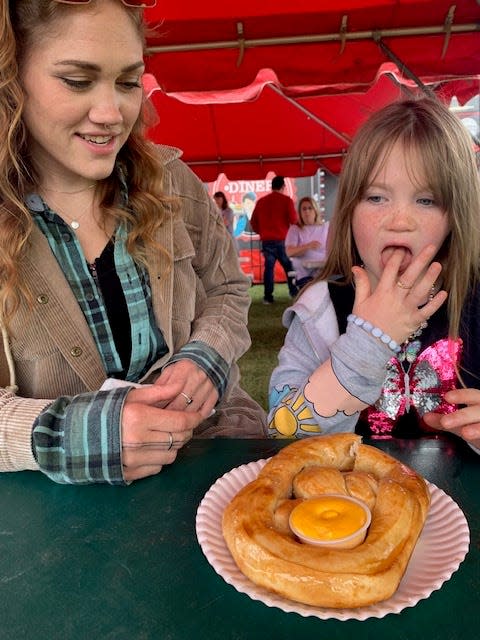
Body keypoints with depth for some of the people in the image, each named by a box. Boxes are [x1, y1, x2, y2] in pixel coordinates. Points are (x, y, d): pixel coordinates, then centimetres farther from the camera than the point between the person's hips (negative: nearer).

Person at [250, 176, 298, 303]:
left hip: (266, 240, 3)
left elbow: (253, 221, 9)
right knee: (289, 266, 9)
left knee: (269, 266, 6)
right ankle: (294, 293, 9)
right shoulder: (286, 200, -4)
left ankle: (268, 297, 2)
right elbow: (293, 220, -11)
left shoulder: (261, 201, 8)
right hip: (282, 239, -3)